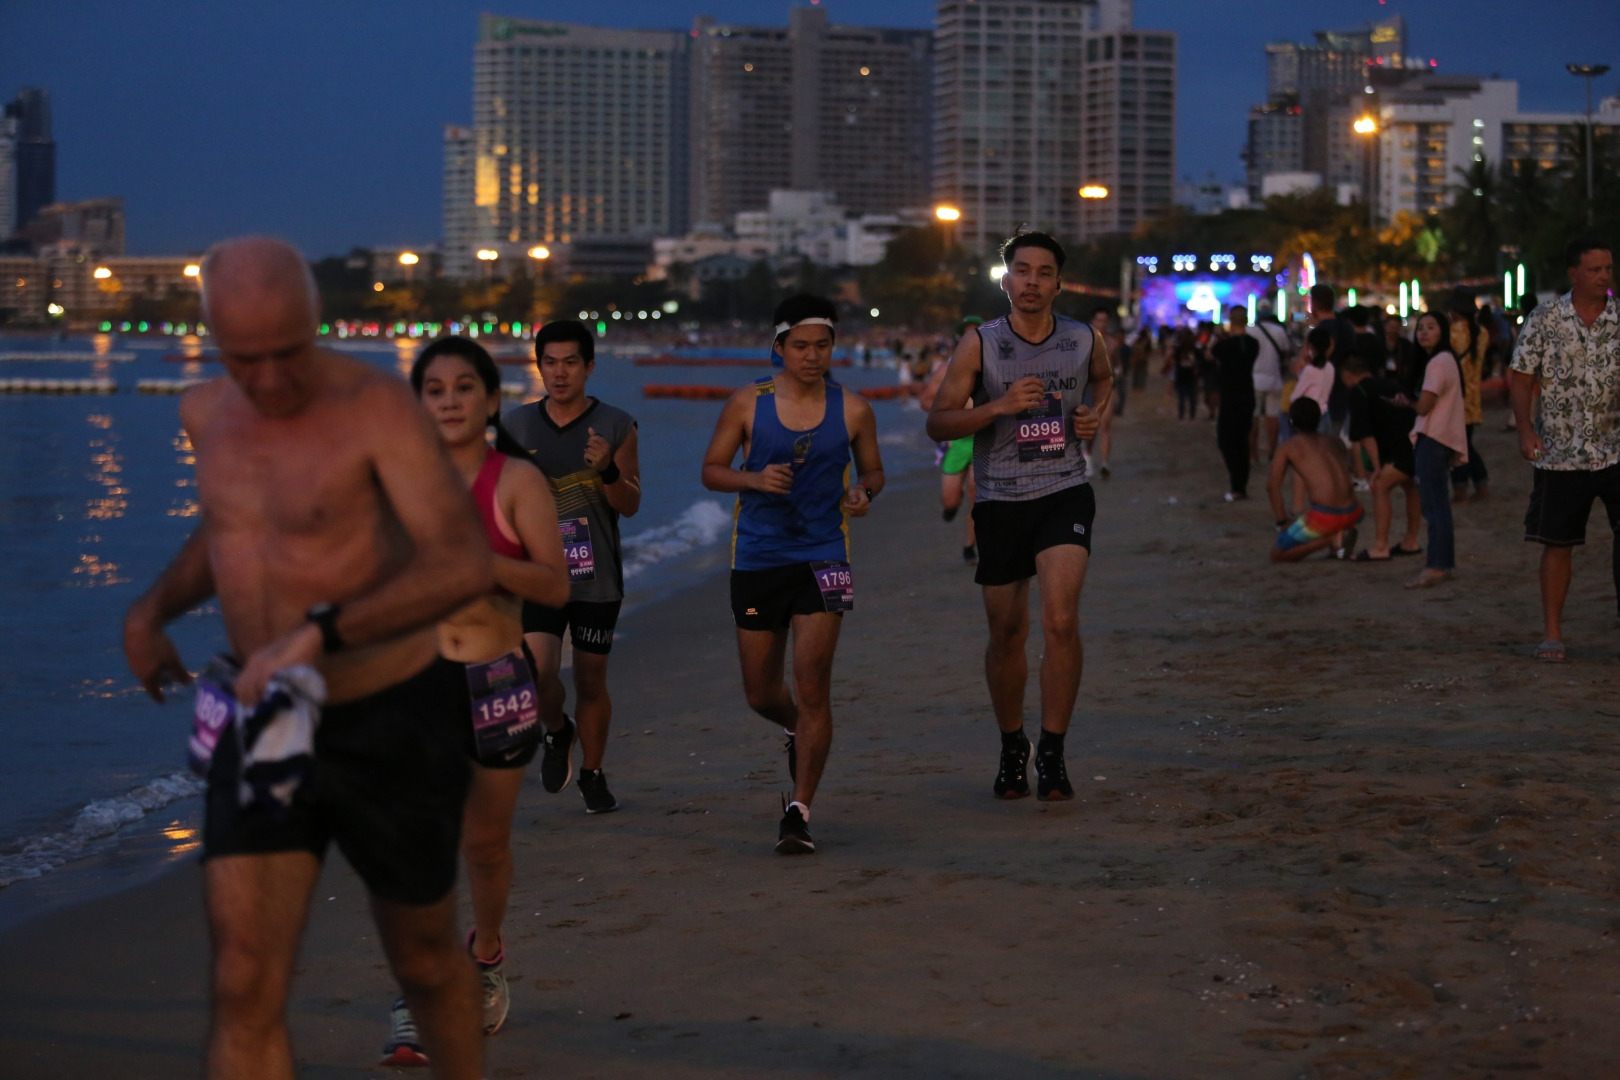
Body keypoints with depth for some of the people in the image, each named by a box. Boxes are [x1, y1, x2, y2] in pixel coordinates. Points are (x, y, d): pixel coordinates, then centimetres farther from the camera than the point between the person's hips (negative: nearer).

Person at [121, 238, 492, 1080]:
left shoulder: (378, 407, -18)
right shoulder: (208, 414, 3)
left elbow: (466, 566, -30)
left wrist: (318, 632, -39)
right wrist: (153, 609, 9)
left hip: (390, 726, -4)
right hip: (262, 726, 4)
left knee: (425, 959, 17)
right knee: (243, 988, -9)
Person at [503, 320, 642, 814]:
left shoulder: (616, 426, 0)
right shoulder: (518, 425, 6)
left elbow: (631, 505, -2)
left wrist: (607, 470, -21)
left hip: (596, 575, 0)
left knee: (590, 681, 7)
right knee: (539, 672, -16)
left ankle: (592, 775, 26)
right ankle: (557, 732, 17)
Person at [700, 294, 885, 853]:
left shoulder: (852, 409, 1)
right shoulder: (748, 403, -1)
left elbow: (872, 470, 14)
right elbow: (711, 470, 4)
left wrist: (863, 492, -9)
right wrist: (754, 479, -15)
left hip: (822, 556, -1)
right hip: (757, 556, 1)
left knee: (812, 687, -11)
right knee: (760, 693, 10)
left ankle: (799, 812, -4)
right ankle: (797, 729, 46)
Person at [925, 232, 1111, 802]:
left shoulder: (1085, 341, 2)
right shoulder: (979, 344, -5)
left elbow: (1104, 378, 26)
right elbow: (938, 422, -6)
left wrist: (1098, 413, 5)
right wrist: (1000, 406, -20)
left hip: (1065, 494, 0)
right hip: (1000, 501, 0)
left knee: (1060, 620, -19)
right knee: (1007, 635, 8)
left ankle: (1052, 753, -8)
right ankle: (1012, 748, 30)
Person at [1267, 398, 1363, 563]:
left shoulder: (1288, 446, 7)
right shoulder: (1333, 444, 21)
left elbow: (1272, 486, 3)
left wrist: (1282, 523, 12)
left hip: (1323, 516, -6)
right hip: (1352, 513, 6)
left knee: (1277, 555, 9)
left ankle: (1331, 539, -8)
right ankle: (1341, 534, 9)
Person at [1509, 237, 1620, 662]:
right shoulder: (1543, 320, 0)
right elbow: (1520, 377, 3)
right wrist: (1525, 429, -9)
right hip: (1561, 452, 0)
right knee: (1557, 543, 5)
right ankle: (1552, 632, 15)